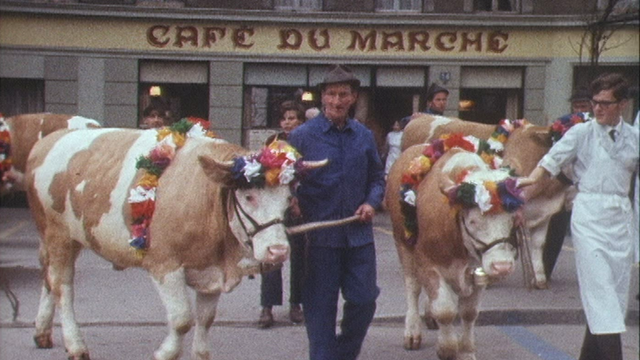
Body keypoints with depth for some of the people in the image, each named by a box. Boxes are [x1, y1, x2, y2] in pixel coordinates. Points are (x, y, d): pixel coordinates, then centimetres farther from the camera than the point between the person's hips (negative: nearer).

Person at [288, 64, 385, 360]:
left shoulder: (364, 136, 8)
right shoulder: (302, 136, -3)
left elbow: (377, 177, 18)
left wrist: (372, 202, 1)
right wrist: (296, 205, -17)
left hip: (359, 234, 4)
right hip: (320, 235, -3)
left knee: (363, 300, 8)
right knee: (320, 306, 3)